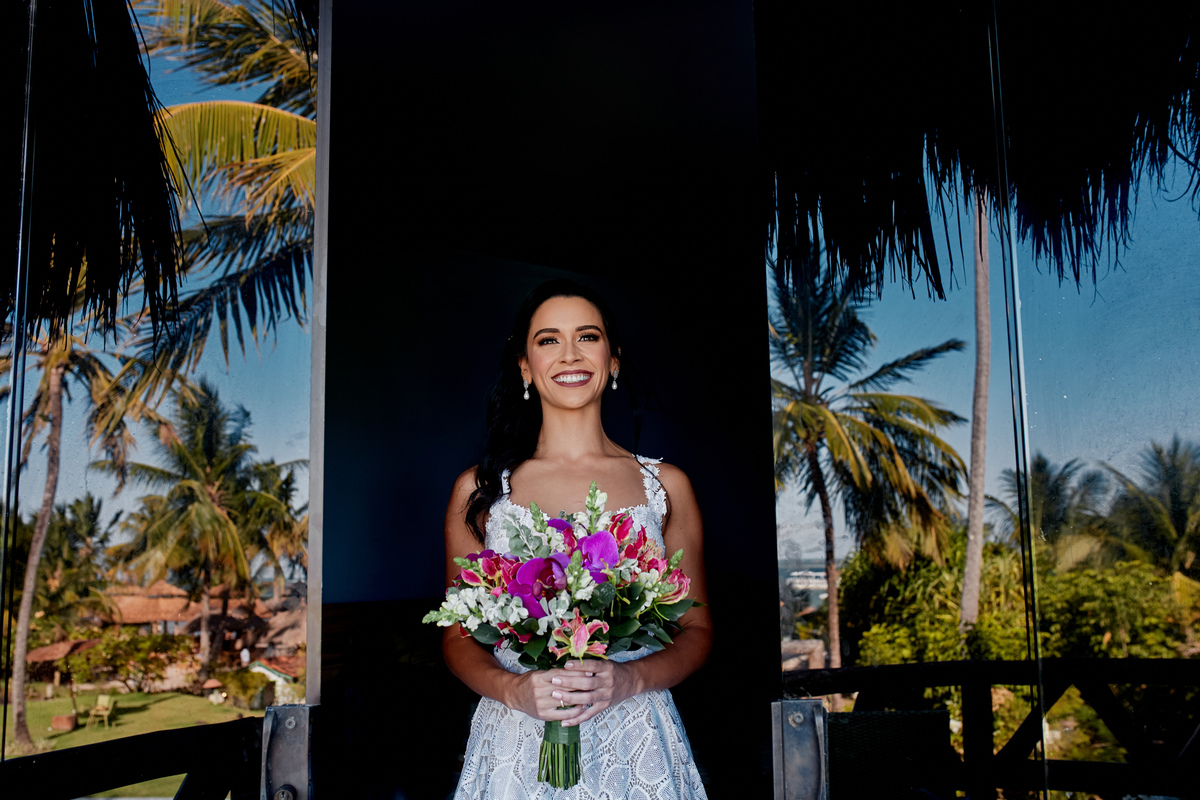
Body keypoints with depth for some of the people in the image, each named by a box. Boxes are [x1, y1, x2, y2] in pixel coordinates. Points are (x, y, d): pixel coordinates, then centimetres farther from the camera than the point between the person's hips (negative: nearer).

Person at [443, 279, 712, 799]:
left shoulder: (667, 487, 2)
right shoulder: (479, 490, 1)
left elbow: (696, 629, 5)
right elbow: (459, 636, 4)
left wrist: (630, 680, -13)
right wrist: (513, 690, -14)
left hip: (635, 746, 1)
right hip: (517, 739, 0)